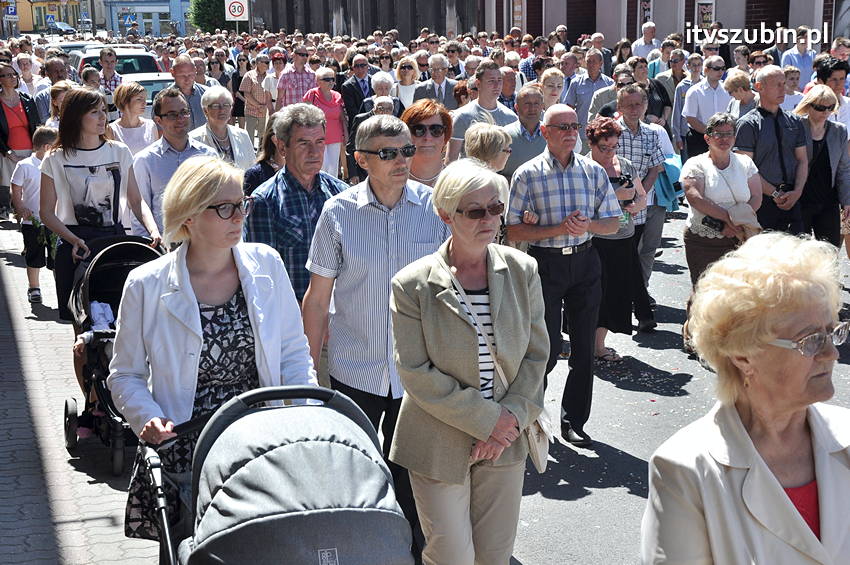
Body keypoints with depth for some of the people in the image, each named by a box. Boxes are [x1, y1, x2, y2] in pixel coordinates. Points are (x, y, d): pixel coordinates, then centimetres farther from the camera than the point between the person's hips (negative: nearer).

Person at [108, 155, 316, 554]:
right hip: (184, 453, -1)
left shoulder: (266, 264, 2)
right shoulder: (146, 285, -4)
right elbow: (125, 375, 4)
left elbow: (294, 353, 7)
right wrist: (148, 418, -14)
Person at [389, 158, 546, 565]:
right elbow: (416, 373, -13)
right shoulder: (412, 284, -11)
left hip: (505, 440, 3)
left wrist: (512, 418, -9)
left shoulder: (523, 271, 0)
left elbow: (536, 355, 3)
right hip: (441, 445, -3)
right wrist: (487, 420, -15)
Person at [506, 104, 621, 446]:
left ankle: (574, 421, 22)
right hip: (545, 263, -3)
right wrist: (558, 229, -19)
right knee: (548, 350, -3)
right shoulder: (527, 174, -5)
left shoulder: (594, 171, 5)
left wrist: (587, 224, -13)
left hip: (584, 263, 4)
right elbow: (514, 231, -8)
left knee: (584, 347, 8)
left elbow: (613, 222, 8)